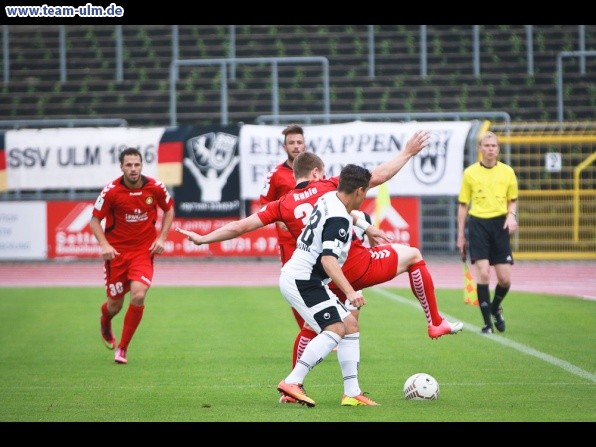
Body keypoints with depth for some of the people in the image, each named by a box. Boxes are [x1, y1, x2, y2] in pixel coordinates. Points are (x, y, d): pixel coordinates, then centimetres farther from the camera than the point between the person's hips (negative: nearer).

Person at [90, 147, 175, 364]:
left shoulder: (155, 187, -7)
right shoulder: (111, 191, -13)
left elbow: (169, 210, 11)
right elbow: (95, 220, -4)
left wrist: (162, 238, 0)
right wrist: (104, 244, -19)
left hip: (144, 251, 1)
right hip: (117, 252, -1)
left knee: (138, 296, -20)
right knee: (115, 304, 6)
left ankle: (123, 348, -3)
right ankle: (105, 322, 48)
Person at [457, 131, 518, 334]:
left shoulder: (507, 172, 6)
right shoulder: (470, 173, 3)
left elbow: (512, 200, 16)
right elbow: (463, 205, 9)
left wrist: (512, 216, -7)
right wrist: (460, 236, 7)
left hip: (500, 225, 2)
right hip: (478, 224, -2)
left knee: (505, 279, -2)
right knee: (483, 274, -13)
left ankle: (495, 307, 31)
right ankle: (487, 322, -4)